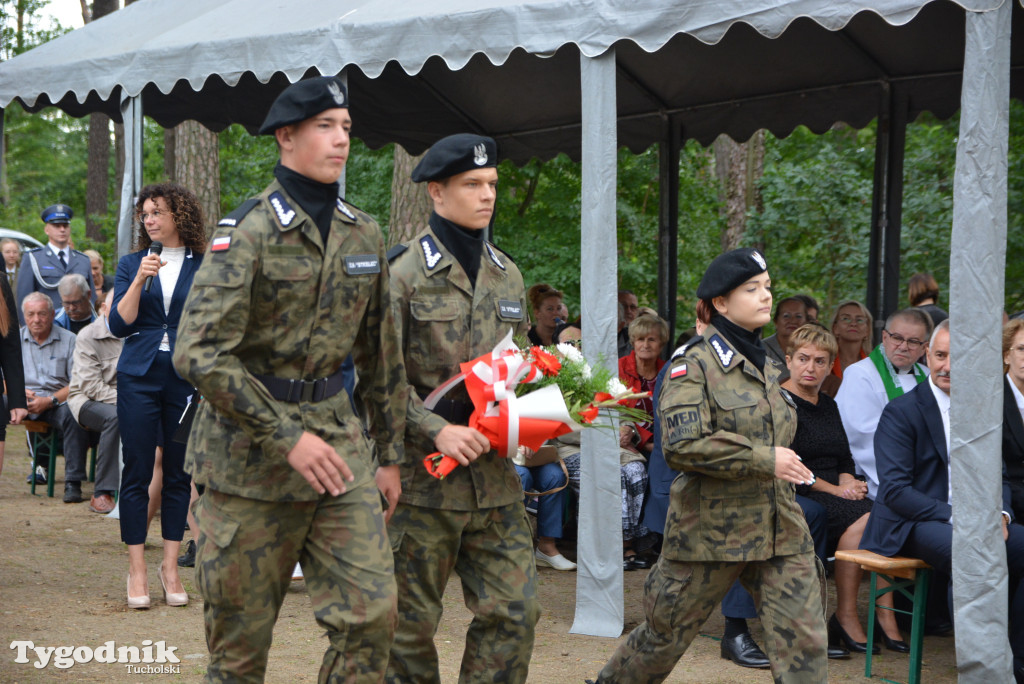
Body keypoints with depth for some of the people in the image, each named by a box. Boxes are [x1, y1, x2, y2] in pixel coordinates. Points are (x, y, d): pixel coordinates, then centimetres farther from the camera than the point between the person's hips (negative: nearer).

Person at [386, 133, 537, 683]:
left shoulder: (507, 275, 14)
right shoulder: (404, 271, -6)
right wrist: (437, 430, -20)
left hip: (494, 475, 5)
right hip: (422, 472, -5)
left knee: (515, 609, 1)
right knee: (411, 619, 5)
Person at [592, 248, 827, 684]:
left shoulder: (765, 366, 14)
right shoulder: (693, 366, -10)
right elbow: (681, 445, -23)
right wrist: (765, 460, -21)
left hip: (780, 532, 6)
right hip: (711, 529, -6)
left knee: (804, 640, -4)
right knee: (666, 634, 9)